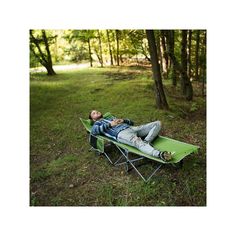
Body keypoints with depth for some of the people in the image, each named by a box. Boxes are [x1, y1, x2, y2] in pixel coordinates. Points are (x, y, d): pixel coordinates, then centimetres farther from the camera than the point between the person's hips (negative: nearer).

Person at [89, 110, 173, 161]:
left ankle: (146, 142, -29)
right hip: (121, 133, -7)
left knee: (157, 123, -5)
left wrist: (123, 120, 9)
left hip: (132, 128, 7)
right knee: (138, 142, -40)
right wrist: (110, 124, -5)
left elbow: (131, 122, 32)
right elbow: (93, 131, -5)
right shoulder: (97, 123, 24)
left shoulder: (111, 117, 40)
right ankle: (160, 154, -62)